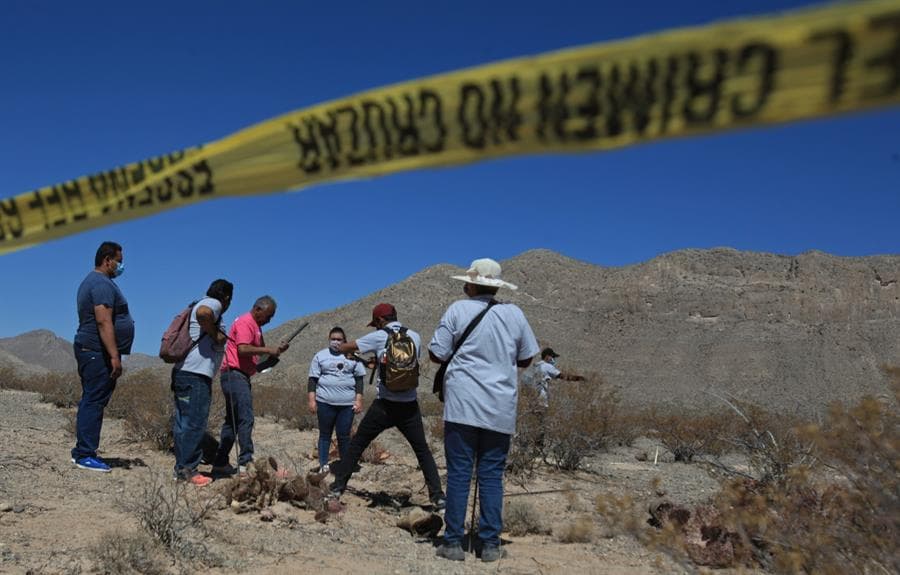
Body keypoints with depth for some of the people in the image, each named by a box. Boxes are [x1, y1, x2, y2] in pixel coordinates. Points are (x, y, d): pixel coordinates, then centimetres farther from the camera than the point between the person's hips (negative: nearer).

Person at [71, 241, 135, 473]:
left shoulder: (91, 282, 20)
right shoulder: (103, 284, -14)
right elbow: (104, 322, -23)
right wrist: (114, 356, -25)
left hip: (89, 351, 11)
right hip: (98, 352, -11)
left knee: (91, 401, 13)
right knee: (94, 402, -8)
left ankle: (82, 451, 19)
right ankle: (85, 455, -6)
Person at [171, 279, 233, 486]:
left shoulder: (206, 305, 26)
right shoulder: (212, 304, -3)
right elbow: (203, 313, -27)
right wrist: (216, 334, -15)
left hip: (184, 373, 10)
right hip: (196, 375, -10)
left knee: (183, 423, 10)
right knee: (195, 423, -8)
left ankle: (181, 468, 14)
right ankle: (188, 469, -6)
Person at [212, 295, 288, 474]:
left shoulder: (255, 326, 20)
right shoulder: (245, 322, -11)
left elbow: (260, 354, 21)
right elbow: (243, 349, -24)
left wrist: (277, 350, 5)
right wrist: (268, 349, -19)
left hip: (240, 376, 11)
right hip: (235, 374, -10)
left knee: (232, 420, 12)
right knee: (246, 419, -13)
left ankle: (220, 463, 16)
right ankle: (246, 462, -13)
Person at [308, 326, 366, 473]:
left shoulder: (352, 356, 8)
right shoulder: (320, 356, 7)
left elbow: (359, 379, 8)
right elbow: (313, 379, 5)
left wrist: (358, 400, 0)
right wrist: (312, 400, -3)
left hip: (347, 404, 0)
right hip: (325, 402, 0)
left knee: (344, 435, 4)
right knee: (325, 434, 7)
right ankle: (323, 465, 13)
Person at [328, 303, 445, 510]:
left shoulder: (378, 337, -2)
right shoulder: (414, 337, 6)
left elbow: (344, 348, 8)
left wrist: (345, 349, 33)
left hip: (385, 405, -2)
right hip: (410, 405, 2)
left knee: (357, 444, 13)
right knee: (423, 451, 11)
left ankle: (338, 487, 18)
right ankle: (437, 497, 5)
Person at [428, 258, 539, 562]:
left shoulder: (458, 310, -4)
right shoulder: (514, 313, 4)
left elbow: (436, 354, -3)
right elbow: (526, 359, 11)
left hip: (463, 404, -2)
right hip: (500, 409, 2)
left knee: (459, 472, 3)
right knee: (492, 475, 8)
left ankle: (454, 542, 6)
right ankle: (490, 544, 10)